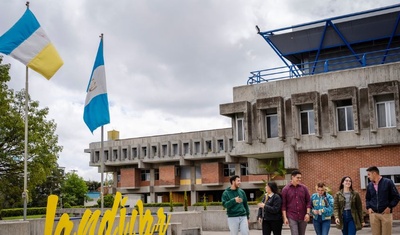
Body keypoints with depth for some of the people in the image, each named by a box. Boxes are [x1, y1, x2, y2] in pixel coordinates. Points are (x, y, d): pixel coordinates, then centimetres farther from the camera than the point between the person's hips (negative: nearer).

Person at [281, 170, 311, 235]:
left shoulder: (304, 188, 5)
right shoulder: (285, 189, -1)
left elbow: (308, 201, 6)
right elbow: (283, 205, -1)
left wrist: (308, 213, -5)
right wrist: (285, 217, -6)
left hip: (303, 217, 3)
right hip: (292, 217, -3)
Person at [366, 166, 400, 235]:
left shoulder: (388, 182, -3)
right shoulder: (369, 185, 10)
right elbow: (367, 198, 23)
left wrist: (390, 207, -9)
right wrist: (368, 207, 6)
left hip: (386, 213, -4)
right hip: (373, 214, 4)